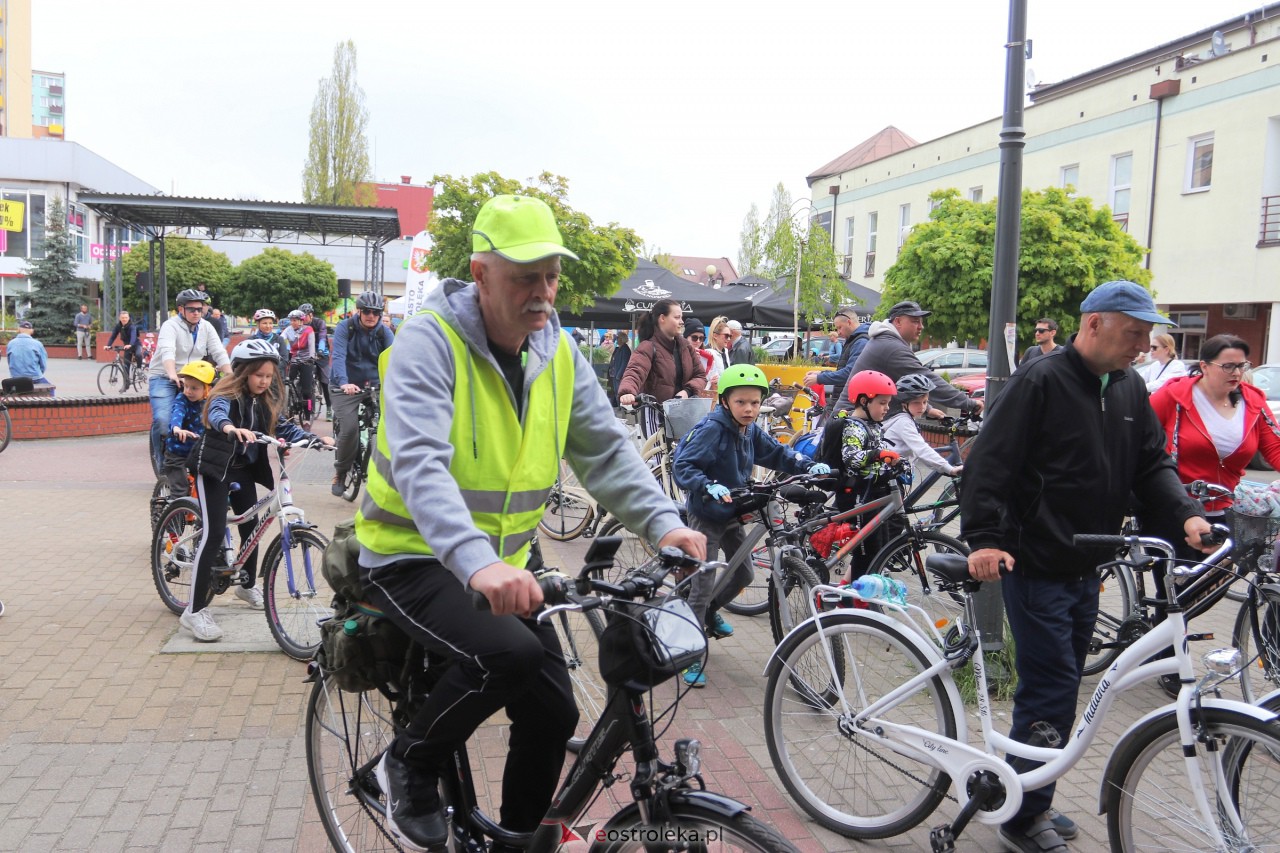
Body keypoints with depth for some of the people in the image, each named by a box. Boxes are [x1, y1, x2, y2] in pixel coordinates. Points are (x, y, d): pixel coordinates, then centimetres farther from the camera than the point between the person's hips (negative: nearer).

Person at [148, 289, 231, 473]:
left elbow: (220, 353, -4)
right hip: (164, 378, -5)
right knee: (162, 420, -23)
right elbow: (167, 351, -29)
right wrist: (173, 375, -48)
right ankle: (162, 462, -4)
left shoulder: (206, 327, 4)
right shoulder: (170, 326, -11)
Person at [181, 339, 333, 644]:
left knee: (251, 527, 16)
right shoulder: (227, 395, -17)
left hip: (245, 470, 7)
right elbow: (216, 413, -38)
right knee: (214, 534, -16)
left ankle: (248, 586, 41)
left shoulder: (267, 401, 4)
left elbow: (284, 427, 0)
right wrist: (231, 428, -61)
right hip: (215, 468, -7)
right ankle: (194, 611, -13)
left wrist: (315, 438, -18)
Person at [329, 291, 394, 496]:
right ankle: (340, 473, 4)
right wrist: (344, 382, -41)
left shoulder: (384, 332, -2)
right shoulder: (345, 328, -10)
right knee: (349, 429, -19)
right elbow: (338, 356, -23)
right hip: (346, 387, -3)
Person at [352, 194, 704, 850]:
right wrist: (476, 562, -48)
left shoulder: (559, 353, 0)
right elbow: (420, 464, -33)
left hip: (503, 563, 6)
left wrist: (663, 523, -19)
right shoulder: (429, 342, -20)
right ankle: (409, 766, -1)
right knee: (508, 653, -31)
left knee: (553, 712, 0)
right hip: (413, 555, -6)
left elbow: (606, 450, -2)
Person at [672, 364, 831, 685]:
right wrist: (709, 486, -43)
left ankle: (710, 612, 45)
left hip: (732, 514, 8)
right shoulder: (711, 429, -23)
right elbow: (682, 466, -28)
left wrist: (811, 466, -5)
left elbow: (777, 453, 9)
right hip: (706, 516, -8)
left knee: (744, 573, 17)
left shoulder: (750, 431, 0)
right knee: (703, 586, -6)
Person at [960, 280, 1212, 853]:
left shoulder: (1129, 389, 10)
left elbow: (1151, 463, 14)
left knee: (1058, 690, 14)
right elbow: (989, 462, -18)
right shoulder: (1041, 381, -13)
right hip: (1035, 567, -8)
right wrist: (984, 538, -28)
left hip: (1085, 569, 8)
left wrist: (1185, 513, -4)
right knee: (1050, 691, -5)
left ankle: (1033, 802, 28)